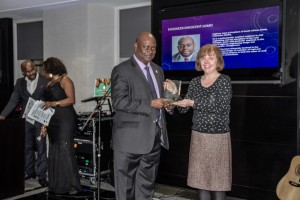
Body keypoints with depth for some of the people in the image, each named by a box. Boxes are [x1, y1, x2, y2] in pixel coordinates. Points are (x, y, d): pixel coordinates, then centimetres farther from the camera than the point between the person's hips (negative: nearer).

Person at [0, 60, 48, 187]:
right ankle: (29, 172, 28)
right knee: (27, 147, 14)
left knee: (41, 148, 0)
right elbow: (13, 101, 6)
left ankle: (41, 175, 7)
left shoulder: (45, 81, -5)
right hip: (26, 120, 4)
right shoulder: (20, 83, 7)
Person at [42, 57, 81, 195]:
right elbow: (47, 105, 18)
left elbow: (71, 99, -12)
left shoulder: (65, 80, -1)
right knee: (54, 152, 5)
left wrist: (54, 103, -21)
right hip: (53, 122, 8)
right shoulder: (49, 84, 19)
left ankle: (72, 184, -9)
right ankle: (57, 185, 10)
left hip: (65, 120, -7)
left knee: (65, 149, -12)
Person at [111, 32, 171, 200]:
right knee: (126, 183, 7)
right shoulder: (122, 70, -8)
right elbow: (119, 102, -18)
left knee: (147, 183, 15)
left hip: (155, 135, 7)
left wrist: (164, 102, 1)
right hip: (131, 136, -6)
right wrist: (150, 104, -20)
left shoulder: (158, 70, 14)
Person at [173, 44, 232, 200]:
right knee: (200, 182, 9)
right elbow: (183, 109, 7)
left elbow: (221, 106, -19)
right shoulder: (195, 82, 8)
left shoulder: (224, 80, -5)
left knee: (217, 183, 3)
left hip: (218, 137, -4)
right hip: (198, 137, 4)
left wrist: (193, 102, -19)